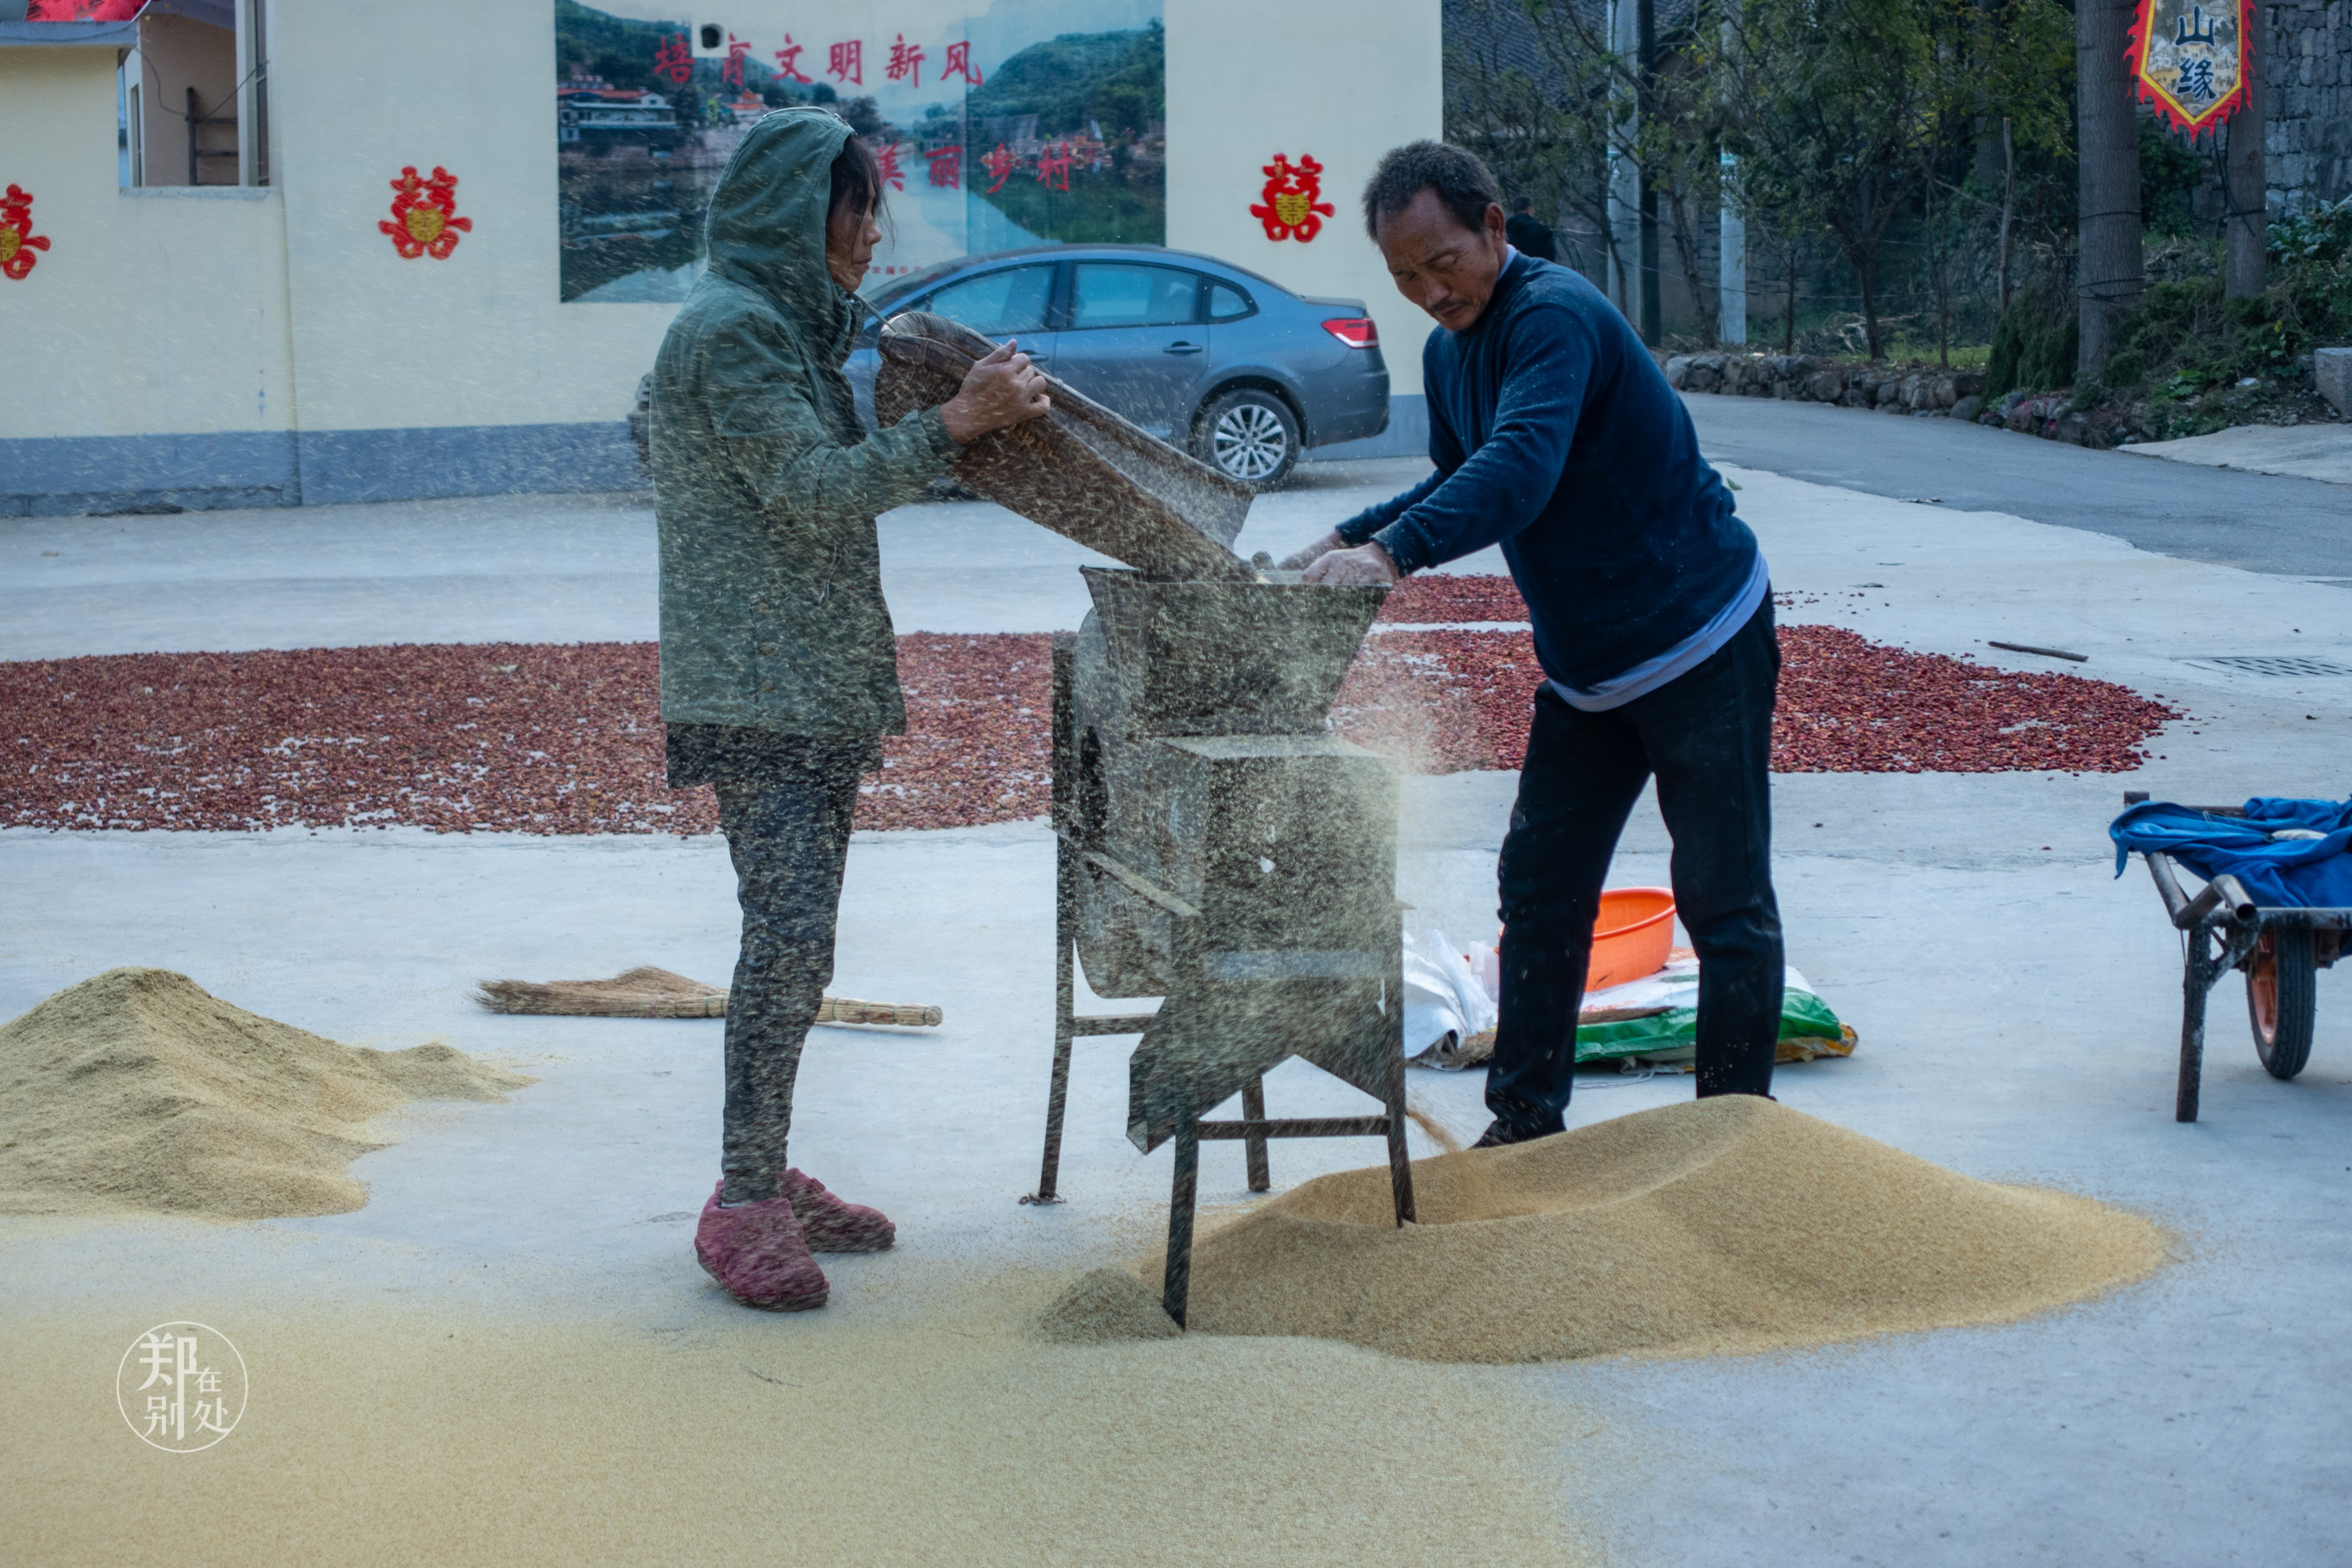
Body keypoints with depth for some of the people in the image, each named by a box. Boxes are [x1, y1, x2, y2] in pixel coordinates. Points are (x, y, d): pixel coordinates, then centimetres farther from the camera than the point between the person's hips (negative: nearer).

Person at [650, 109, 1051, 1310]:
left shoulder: (788, 327, 21)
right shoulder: (730, 329, -12)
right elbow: (814, 488, -18)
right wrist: (954, 422, -20)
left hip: (815, 693, 10)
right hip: (757, 695, -10)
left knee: (797, 940, 10)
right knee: (788, 939, -14)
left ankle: (768, 1178, 16)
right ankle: (743, 1205, -10)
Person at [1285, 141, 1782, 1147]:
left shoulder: (1555, 317, -23)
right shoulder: (1450, 352, 6)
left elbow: (1522, 467, -39)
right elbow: (1457, 484, 21)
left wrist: (1394, 554, -49)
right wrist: (1346, 541, 6)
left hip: (1703, 645, -9)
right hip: (1585, 668, 9)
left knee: (1725, 904, -1)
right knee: (1539, 891, 8)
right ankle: (1525, 1121, 17)